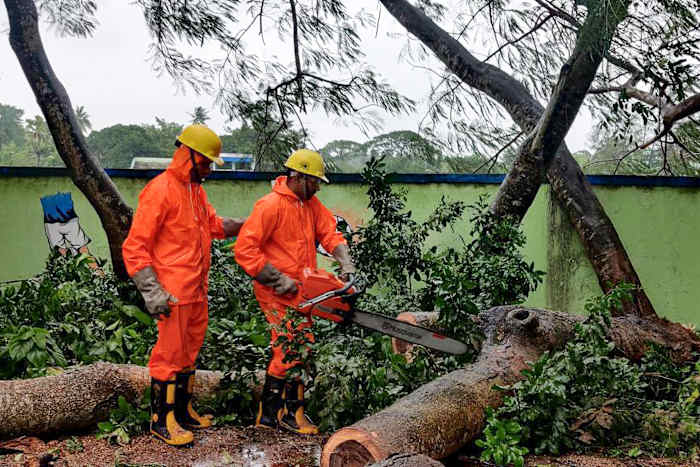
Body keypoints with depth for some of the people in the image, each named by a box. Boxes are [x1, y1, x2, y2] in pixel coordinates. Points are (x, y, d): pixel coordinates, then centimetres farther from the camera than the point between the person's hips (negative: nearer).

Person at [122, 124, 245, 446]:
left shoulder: (196, 190, 13)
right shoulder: (160, 191, -15)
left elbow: (214, 224, 25)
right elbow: (135, 246, -16)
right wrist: (151, 292, -20)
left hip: (197, 292, 9)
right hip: (173, 295, -9)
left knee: (189, 352, 17)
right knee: (170, 354, 0)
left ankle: (183, 410, 31)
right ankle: (161, 420, 13)